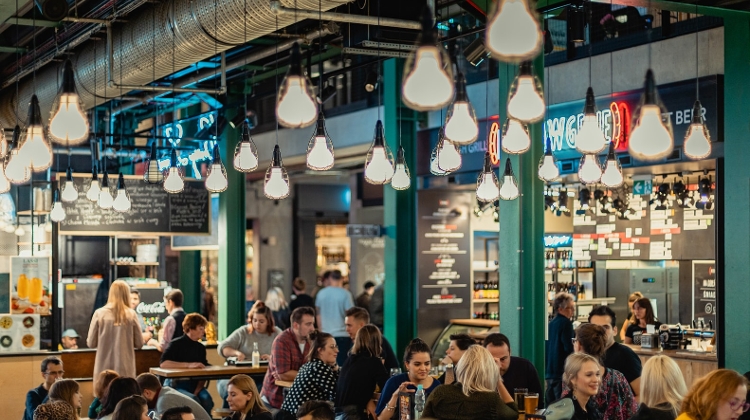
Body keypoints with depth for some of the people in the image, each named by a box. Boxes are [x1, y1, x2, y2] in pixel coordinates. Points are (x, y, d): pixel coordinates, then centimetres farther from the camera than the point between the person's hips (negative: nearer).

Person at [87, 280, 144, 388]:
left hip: (104, 369, 1)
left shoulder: (99, 314, -3)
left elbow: (91, 343, 2)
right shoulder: (131, 315, -4)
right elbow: (139, 343, 2)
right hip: (125, 369, 0)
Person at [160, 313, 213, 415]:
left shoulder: (201, 348, 12)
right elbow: (163, 363, -19)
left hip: (194, 384, 4)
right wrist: (189, 365, -25)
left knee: (206, 399, -27)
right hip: (176, 384, -4)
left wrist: (197, 391, -12)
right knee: (193, 401, -33)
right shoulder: (176, 344, -4)